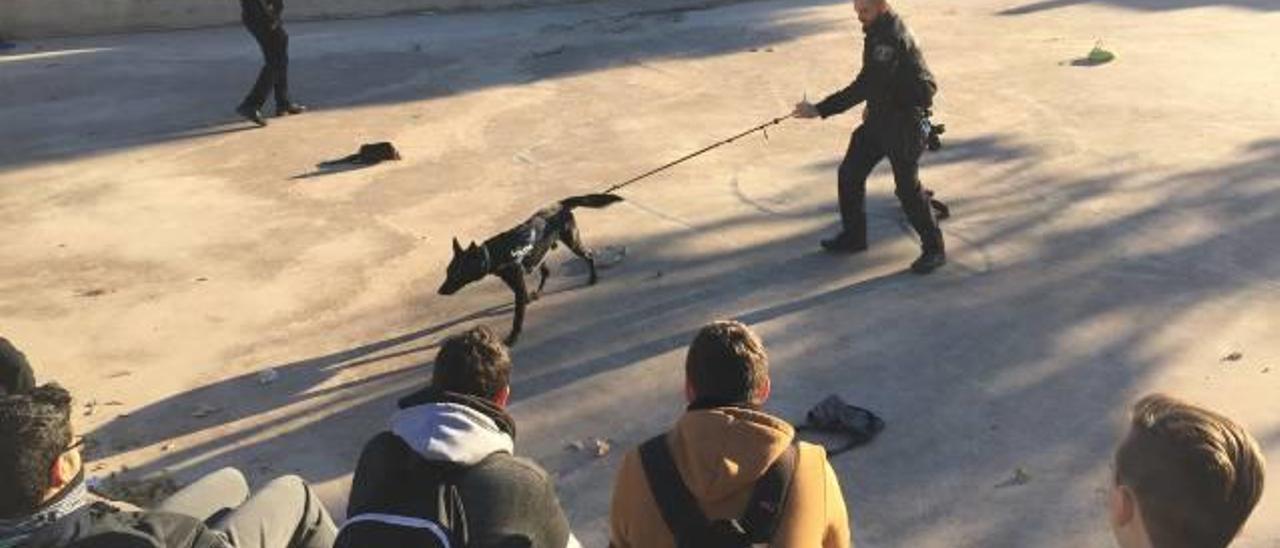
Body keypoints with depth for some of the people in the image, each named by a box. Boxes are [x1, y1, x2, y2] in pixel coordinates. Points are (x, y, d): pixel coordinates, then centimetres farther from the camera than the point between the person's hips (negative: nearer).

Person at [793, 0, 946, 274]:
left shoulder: (891, 37, -25)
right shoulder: (878, 29, 5)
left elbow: (864, 86, -32)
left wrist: (820, 110, -34)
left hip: (905, 121, -9)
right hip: (880, 116, 9)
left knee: (907, 187, -6)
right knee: (849, 174, 9)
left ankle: (934, 249, 9)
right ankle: (853, 236, 25)